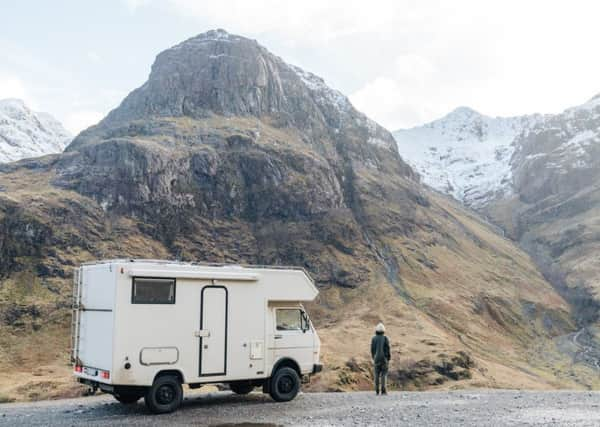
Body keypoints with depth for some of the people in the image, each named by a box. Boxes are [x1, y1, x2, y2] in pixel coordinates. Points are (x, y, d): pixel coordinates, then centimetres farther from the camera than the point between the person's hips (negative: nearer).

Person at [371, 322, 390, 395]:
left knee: (377, 375, 6)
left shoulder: (373, 339, 1)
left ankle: (377, 391, 4)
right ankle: (383, 390, -7)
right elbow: (387, 349, -7)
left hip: (376, 359, 2)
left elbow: (372, 350, 4)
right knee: (384, 374, 0)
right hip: (384, 359, -2)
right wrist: (388, 359, 1)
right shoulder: (385, 338, -6)